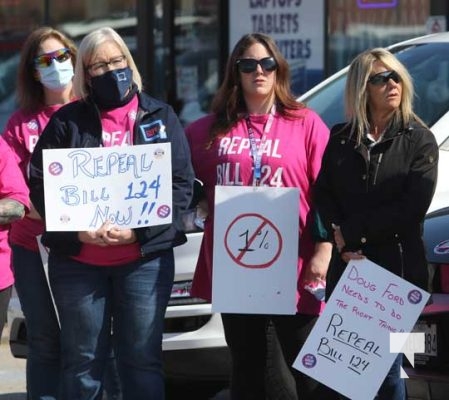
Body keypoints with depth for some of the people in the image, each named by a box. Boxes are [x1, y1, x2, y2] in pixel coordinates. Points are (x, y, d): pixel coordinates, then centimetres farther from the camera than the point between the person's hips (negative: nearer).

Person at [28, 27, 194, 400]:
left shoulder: (160, 117, 7)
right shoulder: (67, 121, 6)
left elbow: (182, 184, 0)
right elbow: (39, 183, 2)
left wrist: (139, 231, -13)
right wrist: (77, 230, -13)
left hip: (146, 258, 0)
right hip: (77, 261, 0)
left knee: (143, 359, 4)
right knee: (82, 362, 5)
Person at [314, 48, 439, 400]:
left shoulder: (419, 140, 1)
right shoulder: (341, 138, 12)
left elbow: (411, 208, -10)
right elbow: (322, 194, 4)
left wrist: (350, 232, -10)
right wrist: (340, 241, -13)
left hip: (397, 268, -3)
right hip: (347, 266, 3)